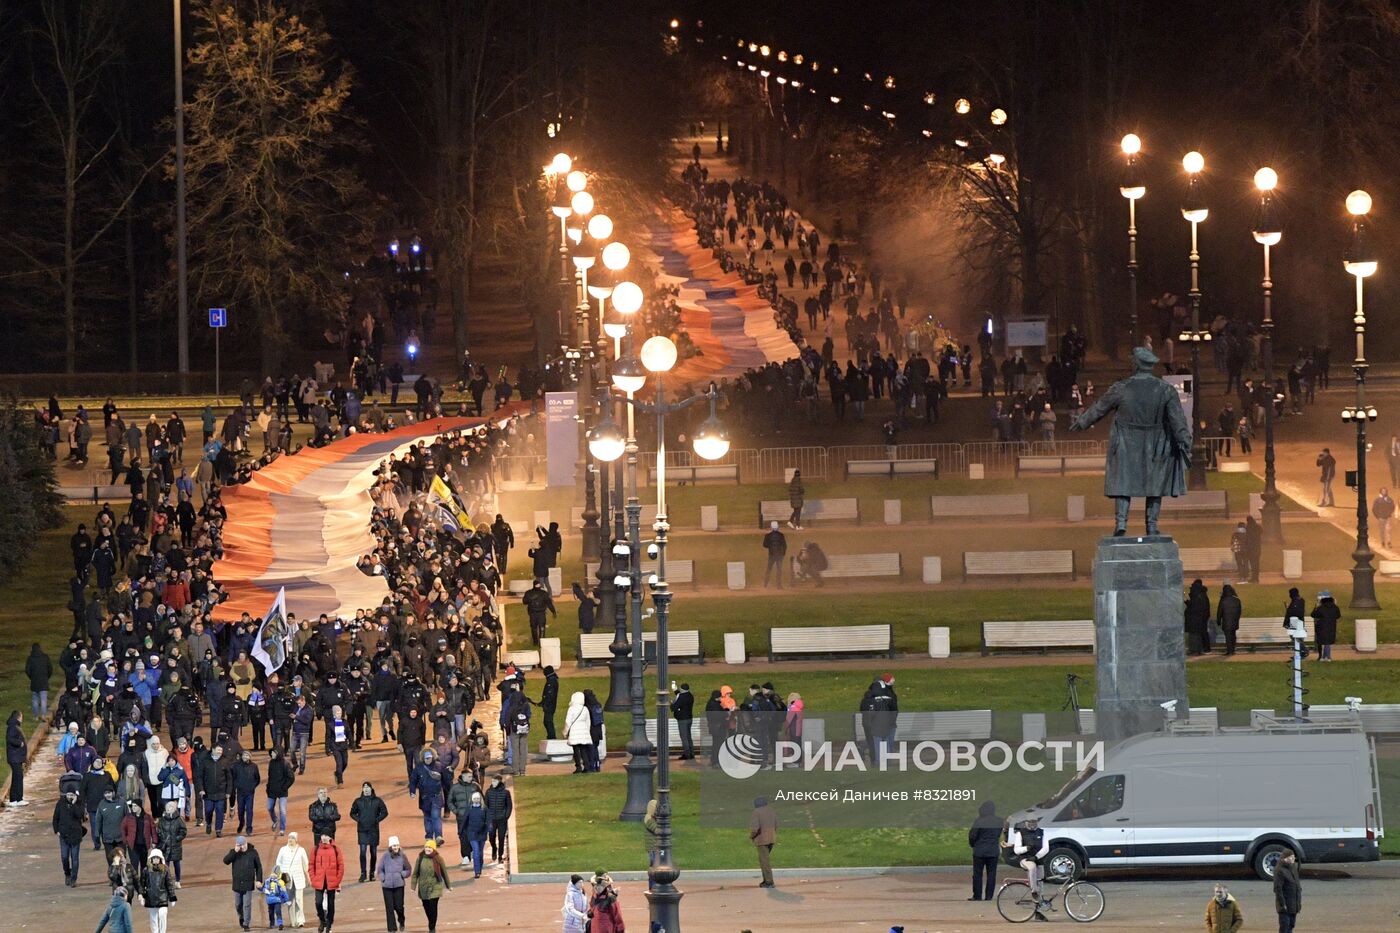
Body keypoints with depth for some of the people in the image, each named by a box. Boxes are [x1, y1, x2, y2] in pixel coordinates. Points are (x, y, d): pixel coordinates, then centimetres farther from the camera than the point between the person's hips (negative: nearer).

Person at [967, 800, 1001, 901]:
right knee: (991, 874, 7)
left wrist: (971, 844, 8)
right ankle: (989, 896, 6)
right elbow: (999, 835, 8)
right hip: (993, 850, 4)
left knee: (978, 874, 5)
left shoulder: (979, 821, -14)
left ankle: (977, 895, 5)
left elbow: (972, 835, -11)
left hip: (980, 851, -4)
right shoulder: (998, 821, -1)